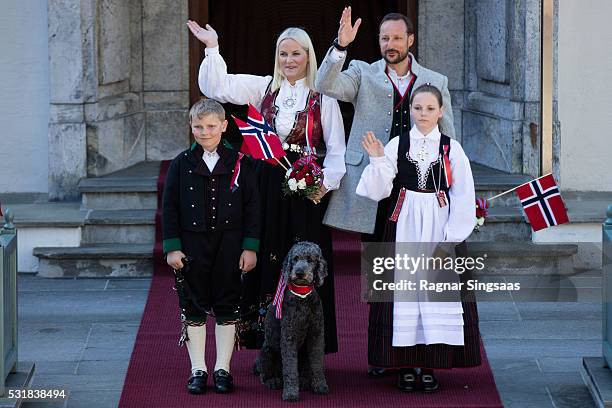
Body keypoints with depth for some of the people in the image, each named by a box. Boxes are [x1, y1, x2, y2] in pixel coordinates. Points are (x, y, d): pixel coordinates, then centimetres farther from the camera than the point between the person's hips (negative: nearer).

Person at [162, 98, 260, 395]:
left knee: (227, 308, 4)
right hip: (193, 245, 0)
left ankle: (223, 369, 13)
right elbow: (169, 208, 2)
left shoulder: (239, 163, 0)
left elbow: (252, 207, 2)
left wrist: (250, 247, -4)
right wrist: (172, 248, -5)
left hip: (229, 244, 0)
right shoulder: (182, 164, 2)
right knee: (194, 308, 4)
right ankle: (198, 370, 12)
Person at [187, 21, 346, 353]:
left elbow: (336, 148, 1)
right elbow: (218, 87, 0)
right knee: (269, 260, 4)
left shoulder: (322, 96, 1)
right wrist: (212, 48, -9)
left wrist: (327, 183, -12)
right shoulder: (263, 88, 9)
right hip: (269, 185, 3)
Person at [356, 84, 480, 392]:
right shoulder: (397, 145, 3)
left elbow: (463, 196, 1)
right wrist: (377, 160, -15)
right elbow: (378, 191, -1)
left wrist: (451, 237, -5)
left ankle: (429, 365, 5)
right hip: (404, 226, 0)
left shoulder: (451, 148, 2)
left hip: (438, 226, 0)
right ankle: (407, 364, 6)